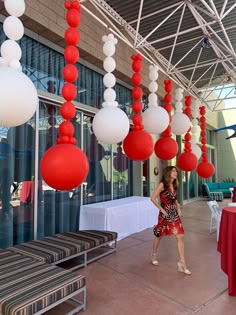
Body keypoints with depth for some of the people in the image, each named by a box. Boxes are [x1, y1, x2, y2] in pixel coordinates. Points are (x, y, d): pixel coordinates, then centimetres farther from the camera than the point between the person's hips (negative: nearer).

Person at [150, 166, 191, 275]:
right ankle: (154, 255, 36)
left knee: (180, 237, -3)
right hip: (165, 214, -5)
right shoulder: (162, 184, -13)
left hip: (174, 214, 5)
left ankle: (182, 262, 5)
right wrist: (162, 209, -15)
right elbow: (153, 198, -15)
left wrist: (178, 208, 5)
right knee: (159, 235, 12)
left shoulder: (174, 185, 7)